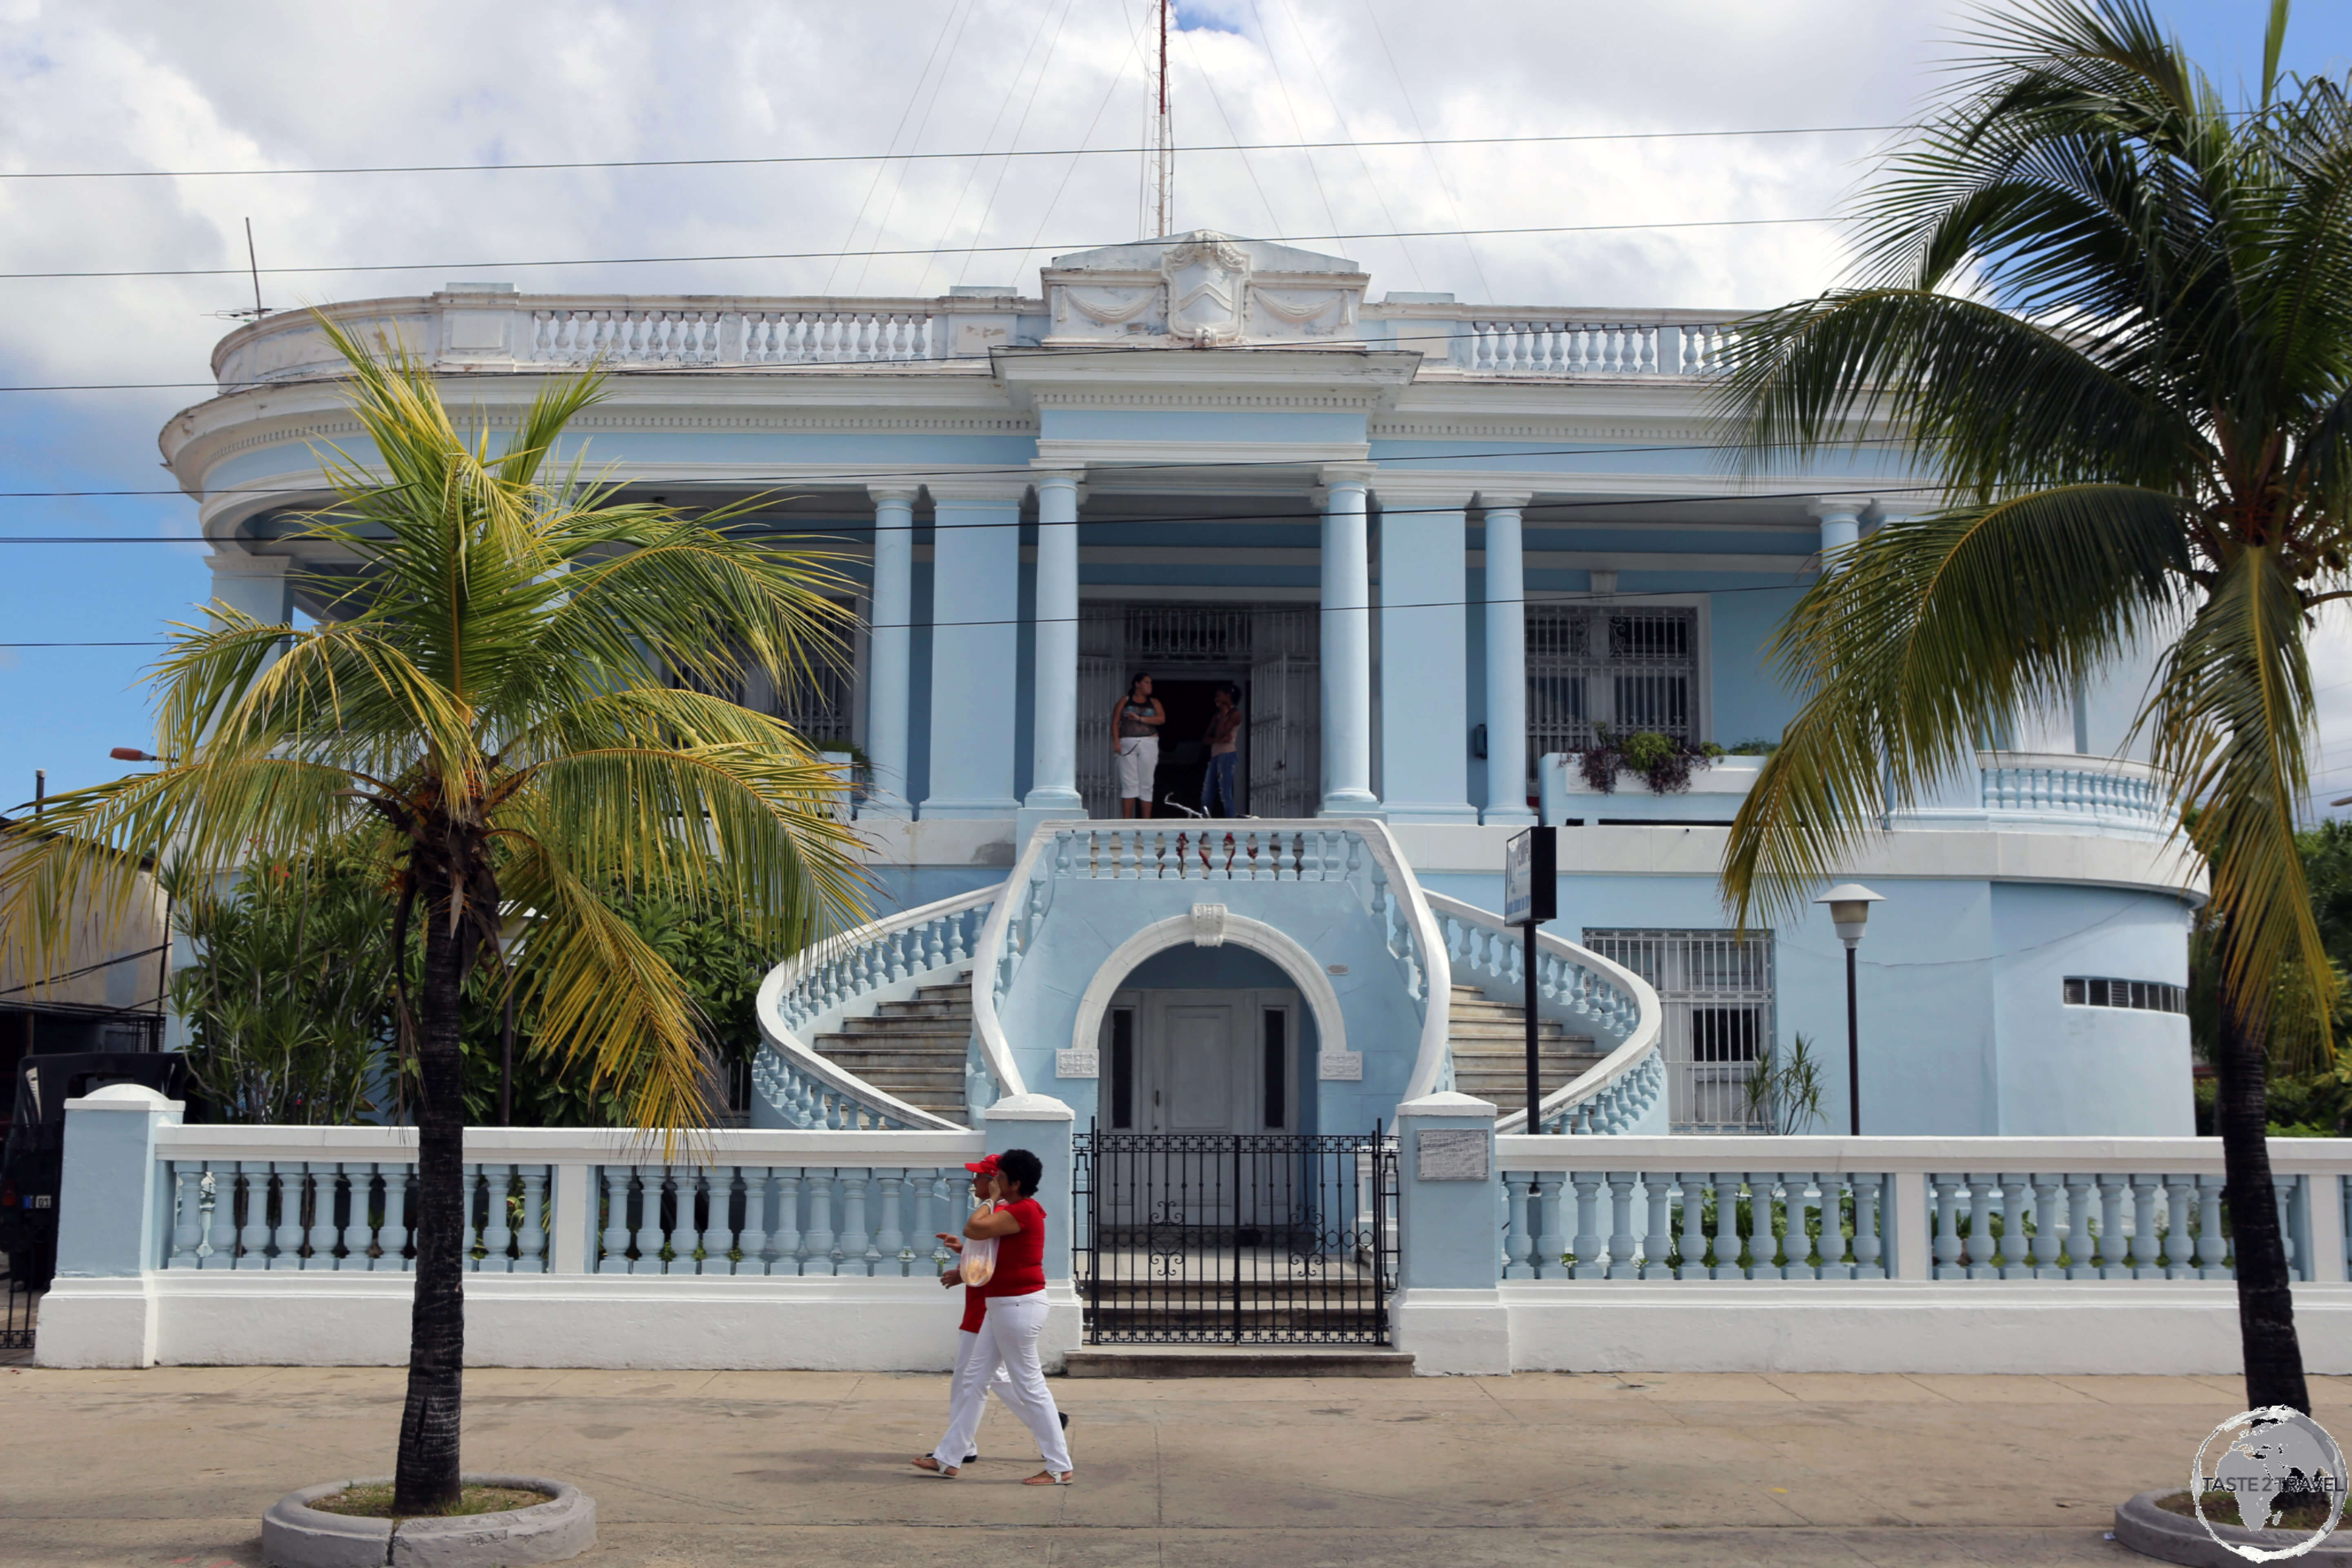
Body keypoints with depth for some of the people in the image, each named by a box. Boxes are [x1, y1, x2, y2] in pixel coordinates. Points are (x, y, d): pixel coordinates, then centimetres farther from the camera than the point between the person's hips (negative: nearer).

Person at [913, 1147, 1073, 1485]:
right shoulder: (1015, 1210, 14)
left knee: (1029, 1386, -4)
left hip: (1018, 1307, -11)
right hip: (1003, 1307, 11)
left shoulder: (1023, 1211, -19)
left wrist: (992, 1200, -12)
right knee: (972, 1379, 13)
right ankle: (948, 1458, 19)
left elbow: (975, 1228, -27)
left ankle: (1060, 1467, 3)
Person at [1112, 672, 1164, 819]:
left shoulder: (1154, 702, 14)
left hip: (1148, 744, 2)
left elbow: (1162, 719, -3)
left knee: (1146, 784, 1)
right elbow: (1115, 722, 3)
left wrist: (1140, 719, -11)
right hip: (1128, 744, -2)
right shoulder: (1125, 701, 10)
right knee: (1129, 784, -6)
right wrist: (1116, 742, -11)